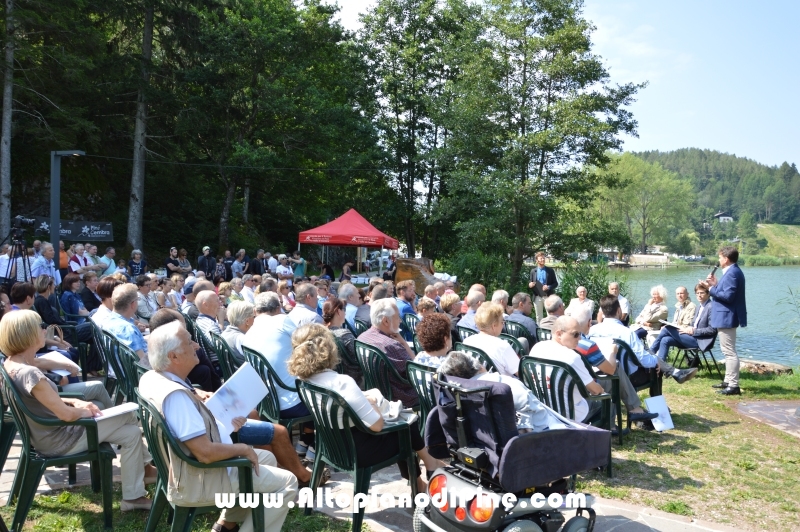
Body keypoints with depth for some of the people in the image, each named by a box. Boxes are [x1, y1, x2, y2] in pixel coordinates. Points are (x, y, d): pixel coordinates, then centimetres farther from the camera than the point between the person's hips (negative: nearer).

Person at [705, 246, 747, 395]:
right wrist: (716, 284, 4)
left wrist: (712, 289, -16)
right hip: (726, 316, 12)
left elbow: (728, 295, -26)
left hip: (727, 317, -12)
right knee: (728, 351, 19)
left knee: (730, 352, -8)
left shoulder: (732, 273, -20)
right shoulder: (732, 271, 14)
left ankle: (733, 385, -4)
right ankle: (728, 381, 28)